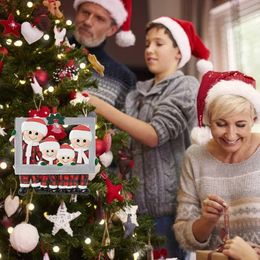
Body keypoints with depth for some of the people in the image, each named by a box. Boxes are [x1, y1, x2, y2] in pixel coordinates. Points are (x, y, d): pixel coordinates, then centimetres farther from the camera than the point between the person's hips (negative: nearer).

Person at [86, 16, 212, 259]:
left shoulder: (186, 87, -3)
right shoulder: (138, 92, 14)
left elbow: (155, 134, -16)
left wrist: (101, 106, -19)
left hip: (169, 202, -5)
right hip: (138, 201, 5)